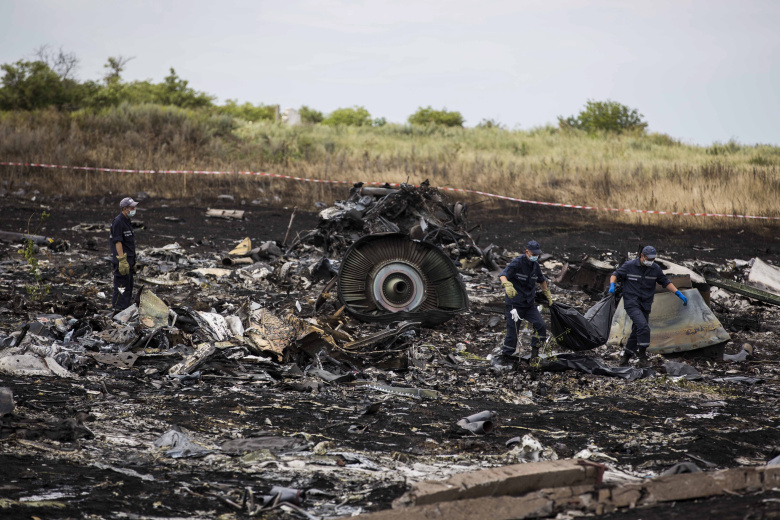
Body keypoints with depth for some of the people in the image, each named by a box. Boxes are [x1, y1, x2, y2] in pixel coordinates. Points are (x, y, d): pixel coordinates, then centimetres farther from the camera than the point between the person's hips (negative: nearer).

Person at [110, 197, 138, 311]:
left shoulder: (126, 221, 16)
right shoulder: (118, 222, -15)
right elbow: (117, 242, -20)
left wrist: (132, 260, 23)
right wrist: (122, 260, -24)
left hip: (128, 259, 10)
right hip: (121, 259, -10)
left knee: (128, 287, 14)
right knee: (122, 286, -10)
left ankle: (125, 309, 20)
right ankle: (118, 310, -8)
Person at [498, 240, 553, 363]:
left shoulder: (535, 265, 6)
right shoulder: (517, 263, -15)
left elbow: (541, 280, 27)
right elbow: (503, 275, -30)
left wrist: (548, 294, 32)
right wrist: (508, 285, -51)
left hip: (529, 303, 6)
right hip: (515, 303, -6)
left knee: (540, 326, -8)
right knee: (513, 331, -2)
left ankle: (535, 349, 10)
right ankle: (506, 354, 16)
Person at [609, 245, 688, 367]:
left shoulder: (656, 269, 5)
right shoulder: (629, 266, -5)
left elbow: (665, 282, 13)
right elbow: (615, 275, 2)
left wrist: (678, 293, 5)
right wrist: (612, 285, -19)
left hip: (645, 305, 5)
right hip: (631, 303, -5)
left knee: (636, 332, 8)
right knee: (643, 326, -23)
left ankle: (626, 356, 26)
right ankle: (642, 357, -17)